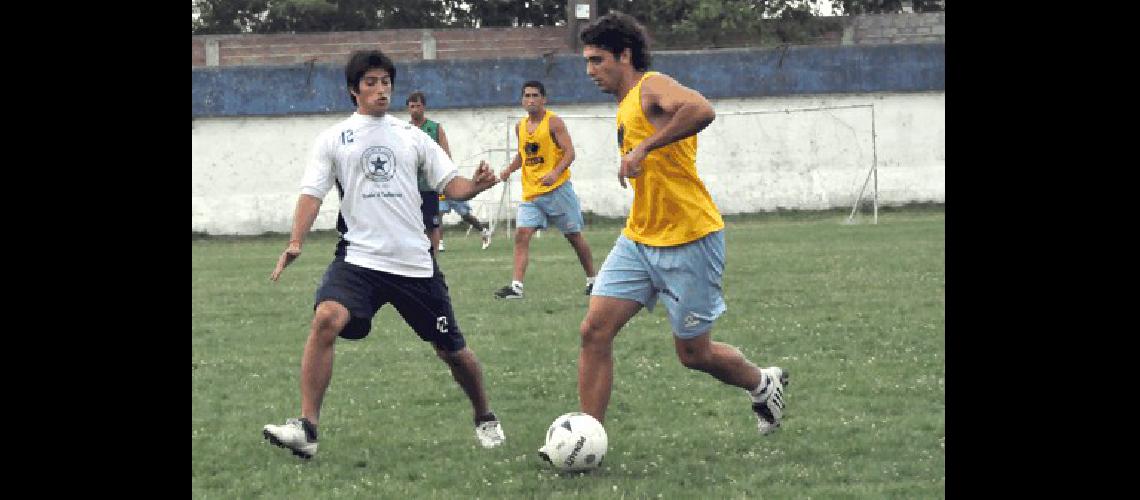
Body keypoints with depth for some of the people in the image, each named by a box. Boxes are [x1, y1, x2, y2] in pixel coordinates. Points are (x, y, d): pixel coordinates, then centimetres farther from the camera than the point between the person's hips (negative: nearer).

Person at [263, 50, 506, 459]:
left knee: (451, 348, 9)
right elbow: (312, 192, -1)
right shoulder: (334, 138, 6)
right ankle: (306, 428, -26)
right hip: (358, 257, -2)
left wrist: (476, 185, -15)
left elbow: (450, 185, 8)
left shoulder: (410, 135, 10)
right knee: (326, 319, -28)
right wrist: (295, 243, -17)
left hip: (415, 262, 2)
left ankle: (485, 418, 35)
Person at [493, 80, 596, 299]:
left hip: (558, 189, -5)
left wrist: (556, 173, -29)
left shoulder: (554, 122, -7)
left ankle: (592, 279, 22)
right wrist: (509, 170, 8)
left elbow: (569, 152, -13)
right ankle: (516, 286, -16)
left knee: (574, 236, 6)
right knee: (521, 235, -11)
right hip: (531, 193, 5)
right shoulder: (521, 127, 11)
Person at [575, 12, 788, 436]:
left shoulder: (651, 87, -13)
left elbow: (701, 110, -35)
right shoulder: (626, 106, 16)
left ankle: (764, 385, 32)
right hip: (638, 241, 9)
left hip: (688, 242, -9)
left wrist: (644, 147, -33)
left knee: (693, 353, 3)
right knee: (594, 331, -6)